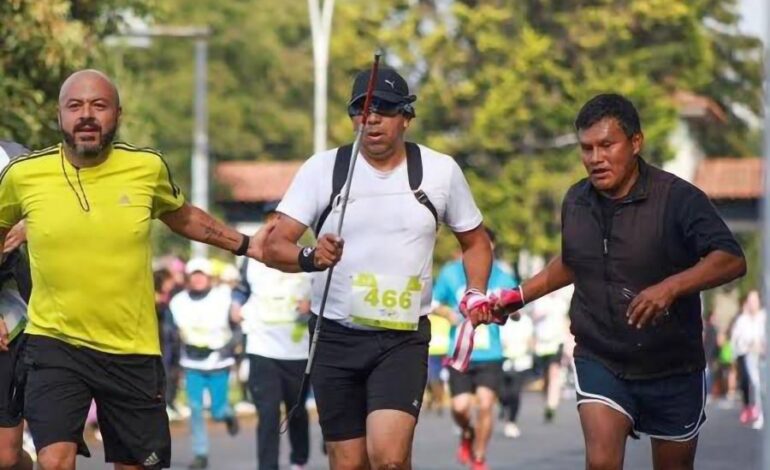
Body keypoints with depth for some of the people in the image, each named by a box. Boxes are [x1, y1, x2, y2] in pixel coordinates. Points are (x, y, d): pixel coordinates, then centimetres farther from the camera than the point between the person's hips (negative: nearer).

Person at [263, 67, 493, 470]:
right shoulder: (323, 168, -1)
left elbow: (475, 241, 18)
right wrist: (310, 257, -29)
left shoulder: (441, 171, 3)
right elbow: (273, 247, -8)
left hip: (404, 339, -1)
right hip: (335, 336, 1)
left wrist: (476, 293, 0)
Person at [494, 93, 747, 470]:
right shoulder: (576, 202, 2)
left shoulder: (678, 198, -15)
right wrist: (519, 297, 13)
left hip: (672, 366, -2)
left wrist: (671, 287, -41)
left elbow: (731, 260, -27)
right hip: (599, 360, 2)